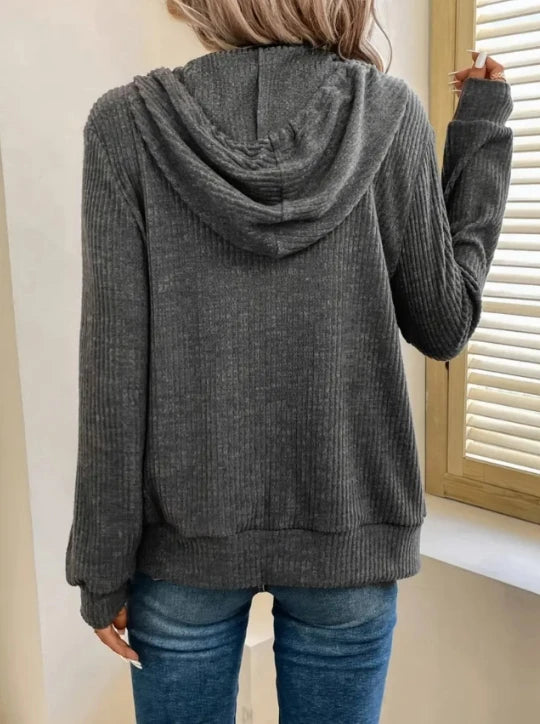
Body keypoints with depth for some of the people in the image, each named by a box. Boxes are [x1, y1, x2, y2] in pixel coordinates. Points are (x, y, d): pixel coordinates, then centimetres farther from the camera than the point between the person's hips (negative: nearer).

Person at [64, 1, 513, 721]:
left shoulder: (128, 123, -9)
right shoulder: (390, 114, -8)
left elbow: (114, 364, -12)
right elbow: (443, 326, -1)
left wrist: (101, 562, -2)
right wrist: (483, 131, 7)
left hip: (185, 530, 0)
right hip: (348, 525, 1)